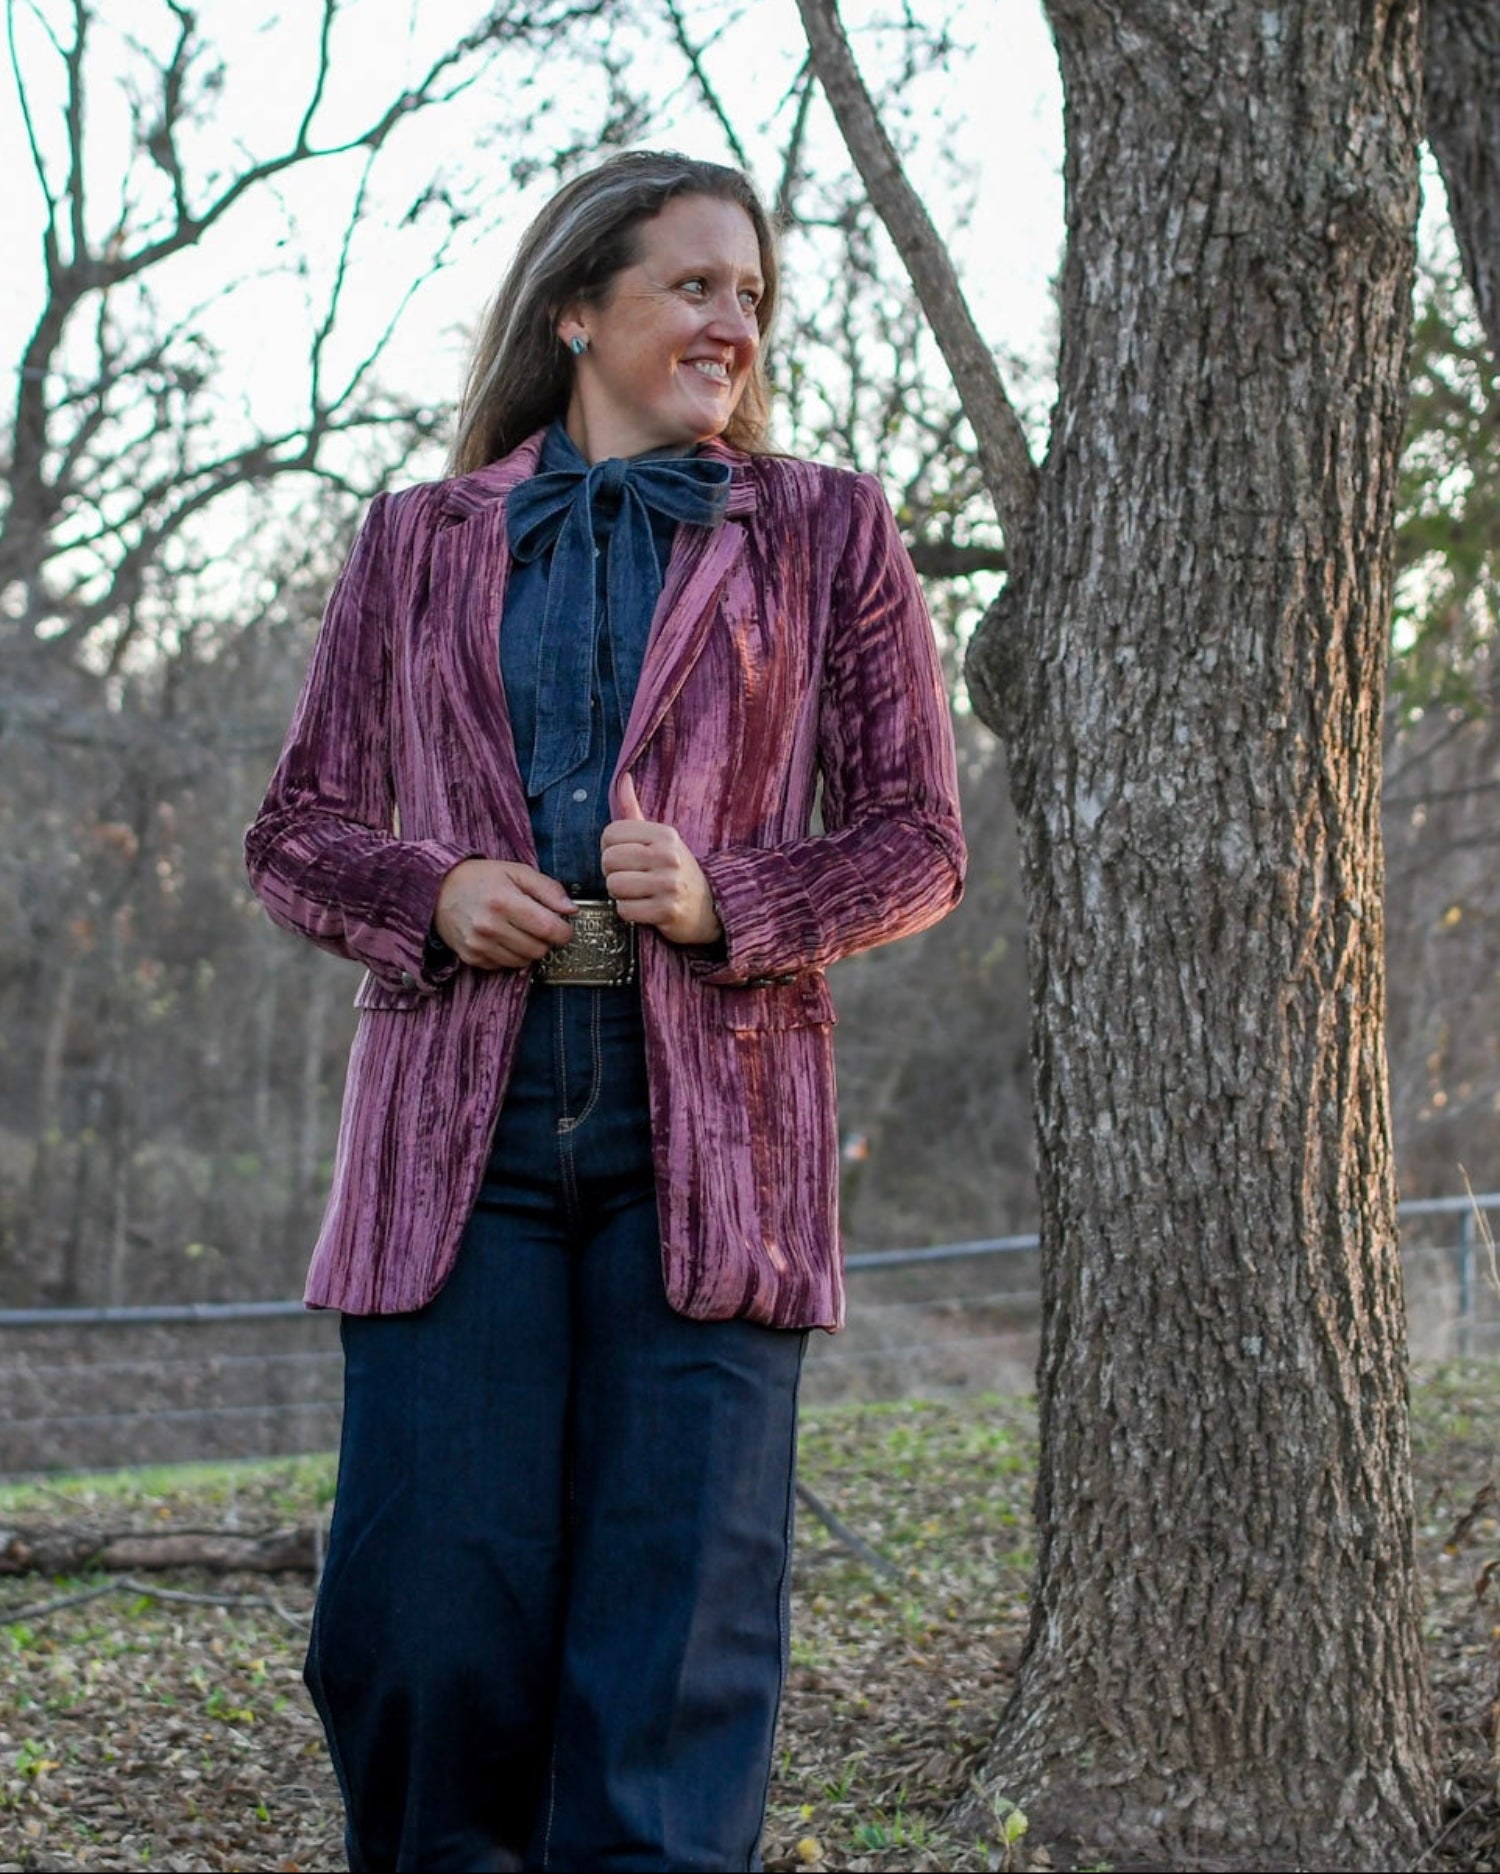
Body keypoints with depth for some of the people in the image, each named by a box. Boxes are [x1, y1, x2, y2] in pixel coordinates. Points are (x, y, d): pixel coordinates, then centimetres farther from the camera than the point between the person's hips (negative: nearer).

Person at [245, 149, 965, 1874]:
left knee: (677, 1614, -6)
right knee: (427, 1601, -5)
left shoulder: (826, 534, 13)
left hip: (706, 1128, -1)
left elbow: (917, 840, 10)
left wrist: (730, 900, -8)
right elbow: (296, 835, 17)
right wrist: (433, 895, -5)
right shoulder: (420, 542, 16)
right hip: (463, 1121, 1)